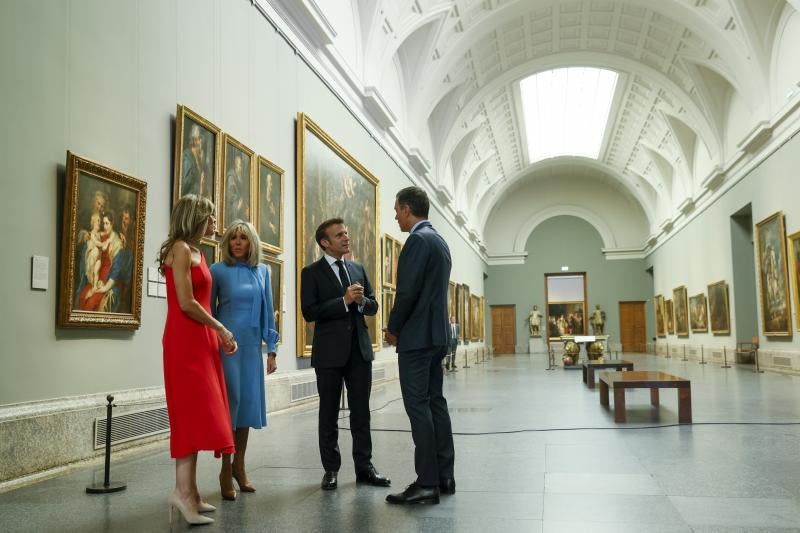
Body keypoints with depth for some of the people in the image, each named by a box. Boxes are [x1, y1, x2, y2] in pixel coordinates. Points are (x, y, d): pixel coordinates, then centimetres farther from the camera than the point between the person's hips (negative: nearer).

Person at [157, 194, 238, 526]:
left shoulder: (196, 252, 18)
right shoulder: (180, 248, -9)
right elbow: (187, 304, -16)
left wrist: (217, 335, 8)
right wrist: (221, 329, -7)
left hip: (200, 339, 9)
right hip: (185, 340, -9)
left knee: (199, 412, 8)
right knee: (195, 410, -12)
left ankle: (189, 490, 13)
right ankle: (183, 490, -11)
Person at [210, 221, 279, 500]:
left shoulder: (262, 271, 9)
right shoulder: (218, 271, 0)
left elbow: (267, 311, 10)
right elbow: (208, 311, 4)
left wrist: (271, 350, 7)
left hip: (252, 346, 4)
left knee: (248, 402, 7)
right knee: (230, 401, -5)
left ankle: (239, 465, 21)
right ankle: (226, 469, 8)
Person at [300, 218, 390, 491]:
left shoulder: (358, 269, 12)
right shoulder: (312, 273, -3)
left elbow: (373, 306, 13)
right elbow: (309, 312, -13)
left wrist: (361, 300, -9)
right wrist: (344, 301, -18)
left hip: (359, 348, 4)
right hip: (330, 351, -4)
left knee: (361, 410, 8)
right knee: (329, 412, 8)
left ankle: (364, 466, 17)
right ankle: (331, 469, 18)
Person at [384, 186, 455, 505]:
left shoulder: (418, 239, -13)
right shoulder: (439, 241, 17)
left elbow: (408, 291, -18)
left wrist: (394, 329, -5)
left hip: (417, 336, -10)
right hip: (436, 333, 10)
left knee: (418, 406, -7)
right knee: (435, 402, 11)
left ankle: (427, 483, -4)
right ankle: (444, 476, 16)